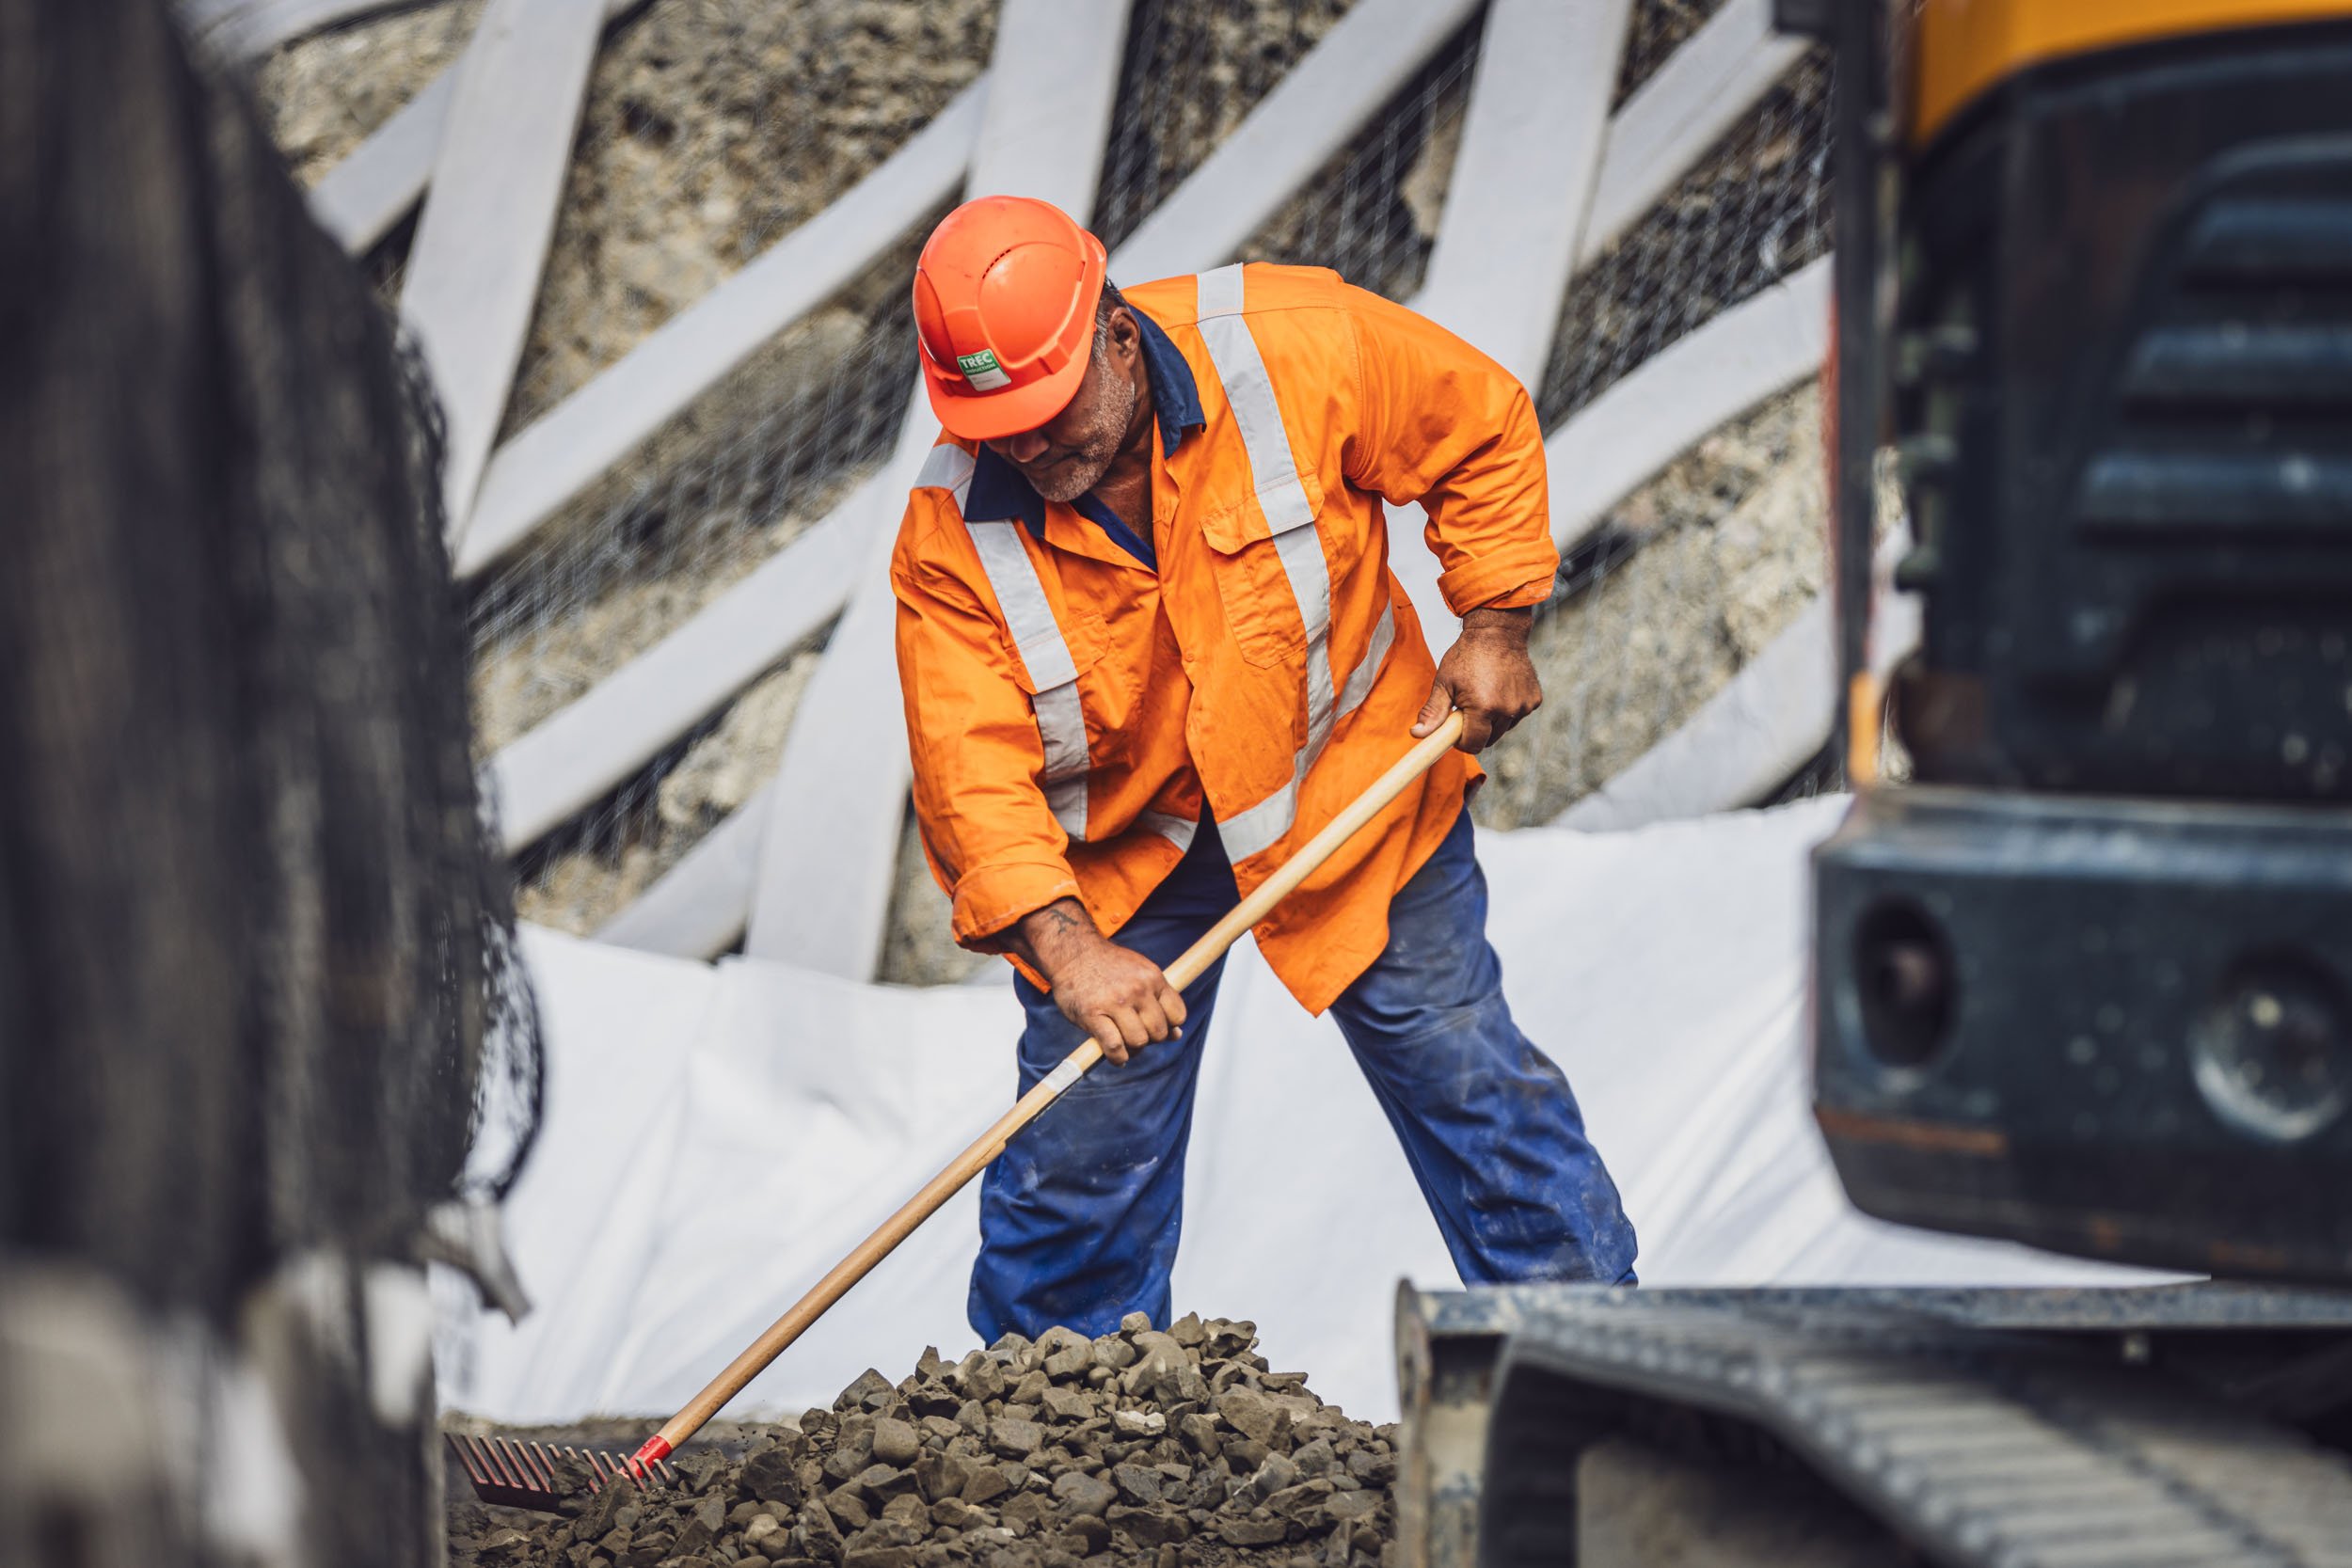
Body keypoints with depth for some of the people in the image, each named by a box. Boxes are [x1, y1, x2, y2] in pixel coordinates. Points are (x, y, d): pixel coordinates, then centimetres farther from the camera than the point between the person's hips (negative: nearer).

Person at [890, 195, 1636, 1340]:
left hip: (1345, 781, 0)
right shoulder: (953, 532, -23)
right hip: (1116, 847, 0)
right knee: (1076, 1150, 2)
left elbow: (1482, 429, -8)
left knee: (1463, 1065, 4)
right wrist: (1061, 944, -40)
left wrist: (1494, 625, -10)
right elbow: (970, 771, -27)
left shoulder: (1298, 350, -26)